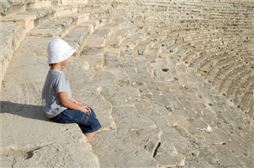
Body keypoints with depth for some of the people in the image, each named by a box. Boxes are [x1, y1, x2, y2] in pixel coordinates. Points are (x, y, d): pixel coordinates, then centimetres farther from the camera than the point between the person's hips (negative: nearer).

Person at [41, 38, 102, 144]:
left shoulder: (53, 71, 5)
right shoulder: (59, 76, -26)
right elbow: (64, 101, -24)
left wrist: (75, 102, 9)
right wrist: (80, 108, -10)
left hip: (57, 108, 10)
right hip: (59, 113, -10)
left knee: (90, 112, 15)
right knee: (93, 122, -5)